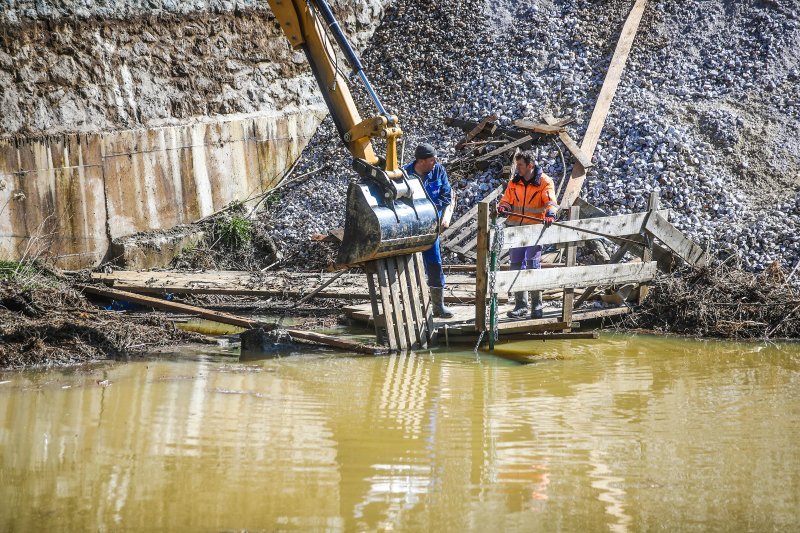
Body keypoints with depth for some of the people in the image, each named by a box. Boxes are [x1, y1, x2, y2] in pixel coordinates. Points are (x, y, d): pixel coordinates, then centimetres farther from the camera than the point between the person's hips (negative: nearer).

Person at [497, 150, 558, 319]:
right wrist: (503, 207, -13)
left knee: (533, 264, -8)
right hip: (516, 227, 5)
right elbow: (507, 200, 11)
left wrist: (550, 213, -36)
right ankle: (520, 304, 10)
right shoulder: (514, 182, 9)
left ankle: (536, 305, 1)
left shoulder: (544, 181, -4)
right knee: (516, 264, 3)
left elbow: (550, 201, -15)